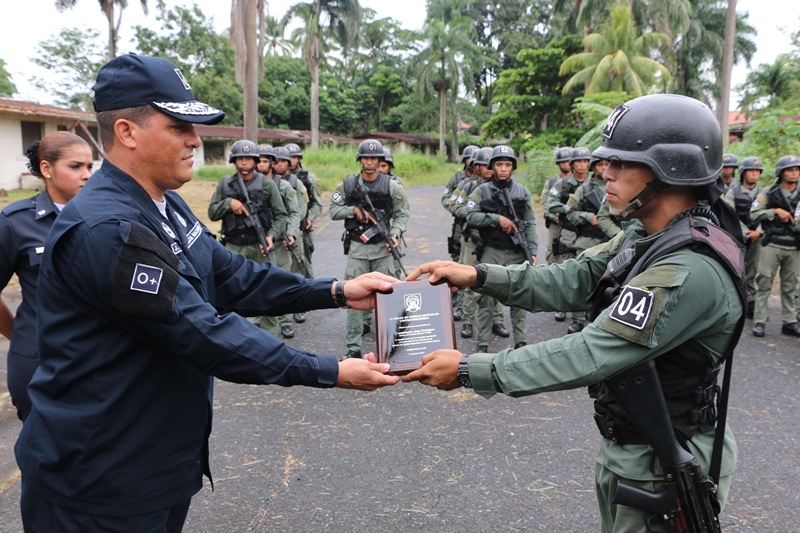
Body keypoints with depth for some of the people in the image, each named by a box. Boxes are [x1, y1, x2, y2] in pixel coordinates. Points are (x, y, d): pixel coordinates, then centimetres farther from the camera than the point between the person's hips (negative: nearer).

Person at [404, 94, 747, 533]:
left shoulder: (691, 270, -31)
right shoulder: (644, 235, -1)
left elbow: (589, 355, -33)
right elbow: (573, 281, -1)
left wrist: (469, 370, -28)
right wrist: (477, 275, -12)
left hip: (660, 469, -8)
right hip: (623, 447, 8)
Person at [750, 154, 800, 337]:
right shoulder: (769, 193, 0)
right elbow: (754, 214, -4)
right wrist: (776, 211, -13)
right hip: (772, 245, -3)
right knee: (764, 284, -3)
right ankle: (759, 321, 2)